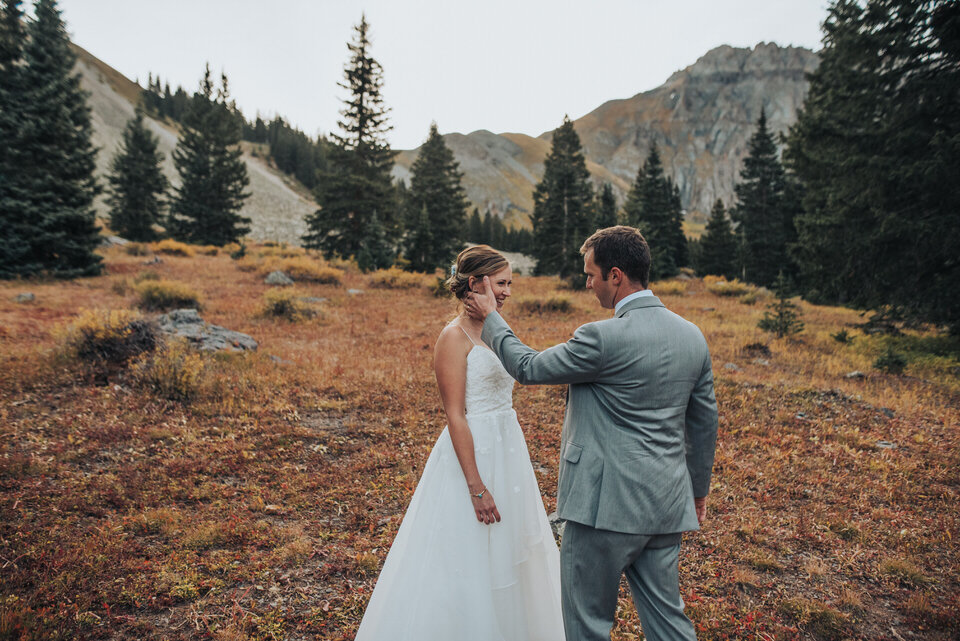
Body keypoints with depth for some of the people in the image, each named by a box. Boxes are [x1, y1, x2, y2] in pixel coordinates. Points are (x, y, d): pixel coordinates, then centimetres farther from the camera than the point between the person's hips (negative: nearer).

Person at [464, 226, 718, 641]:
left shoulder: (602, 338, -20)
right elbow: (705, 421, 12)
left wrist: (490, 317, 7)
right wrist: (698, 488, 25)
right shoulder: (693, 336, 4)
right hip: (666, 502, 8)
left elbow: (528, 368, -8)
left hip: (607, 503, -7)